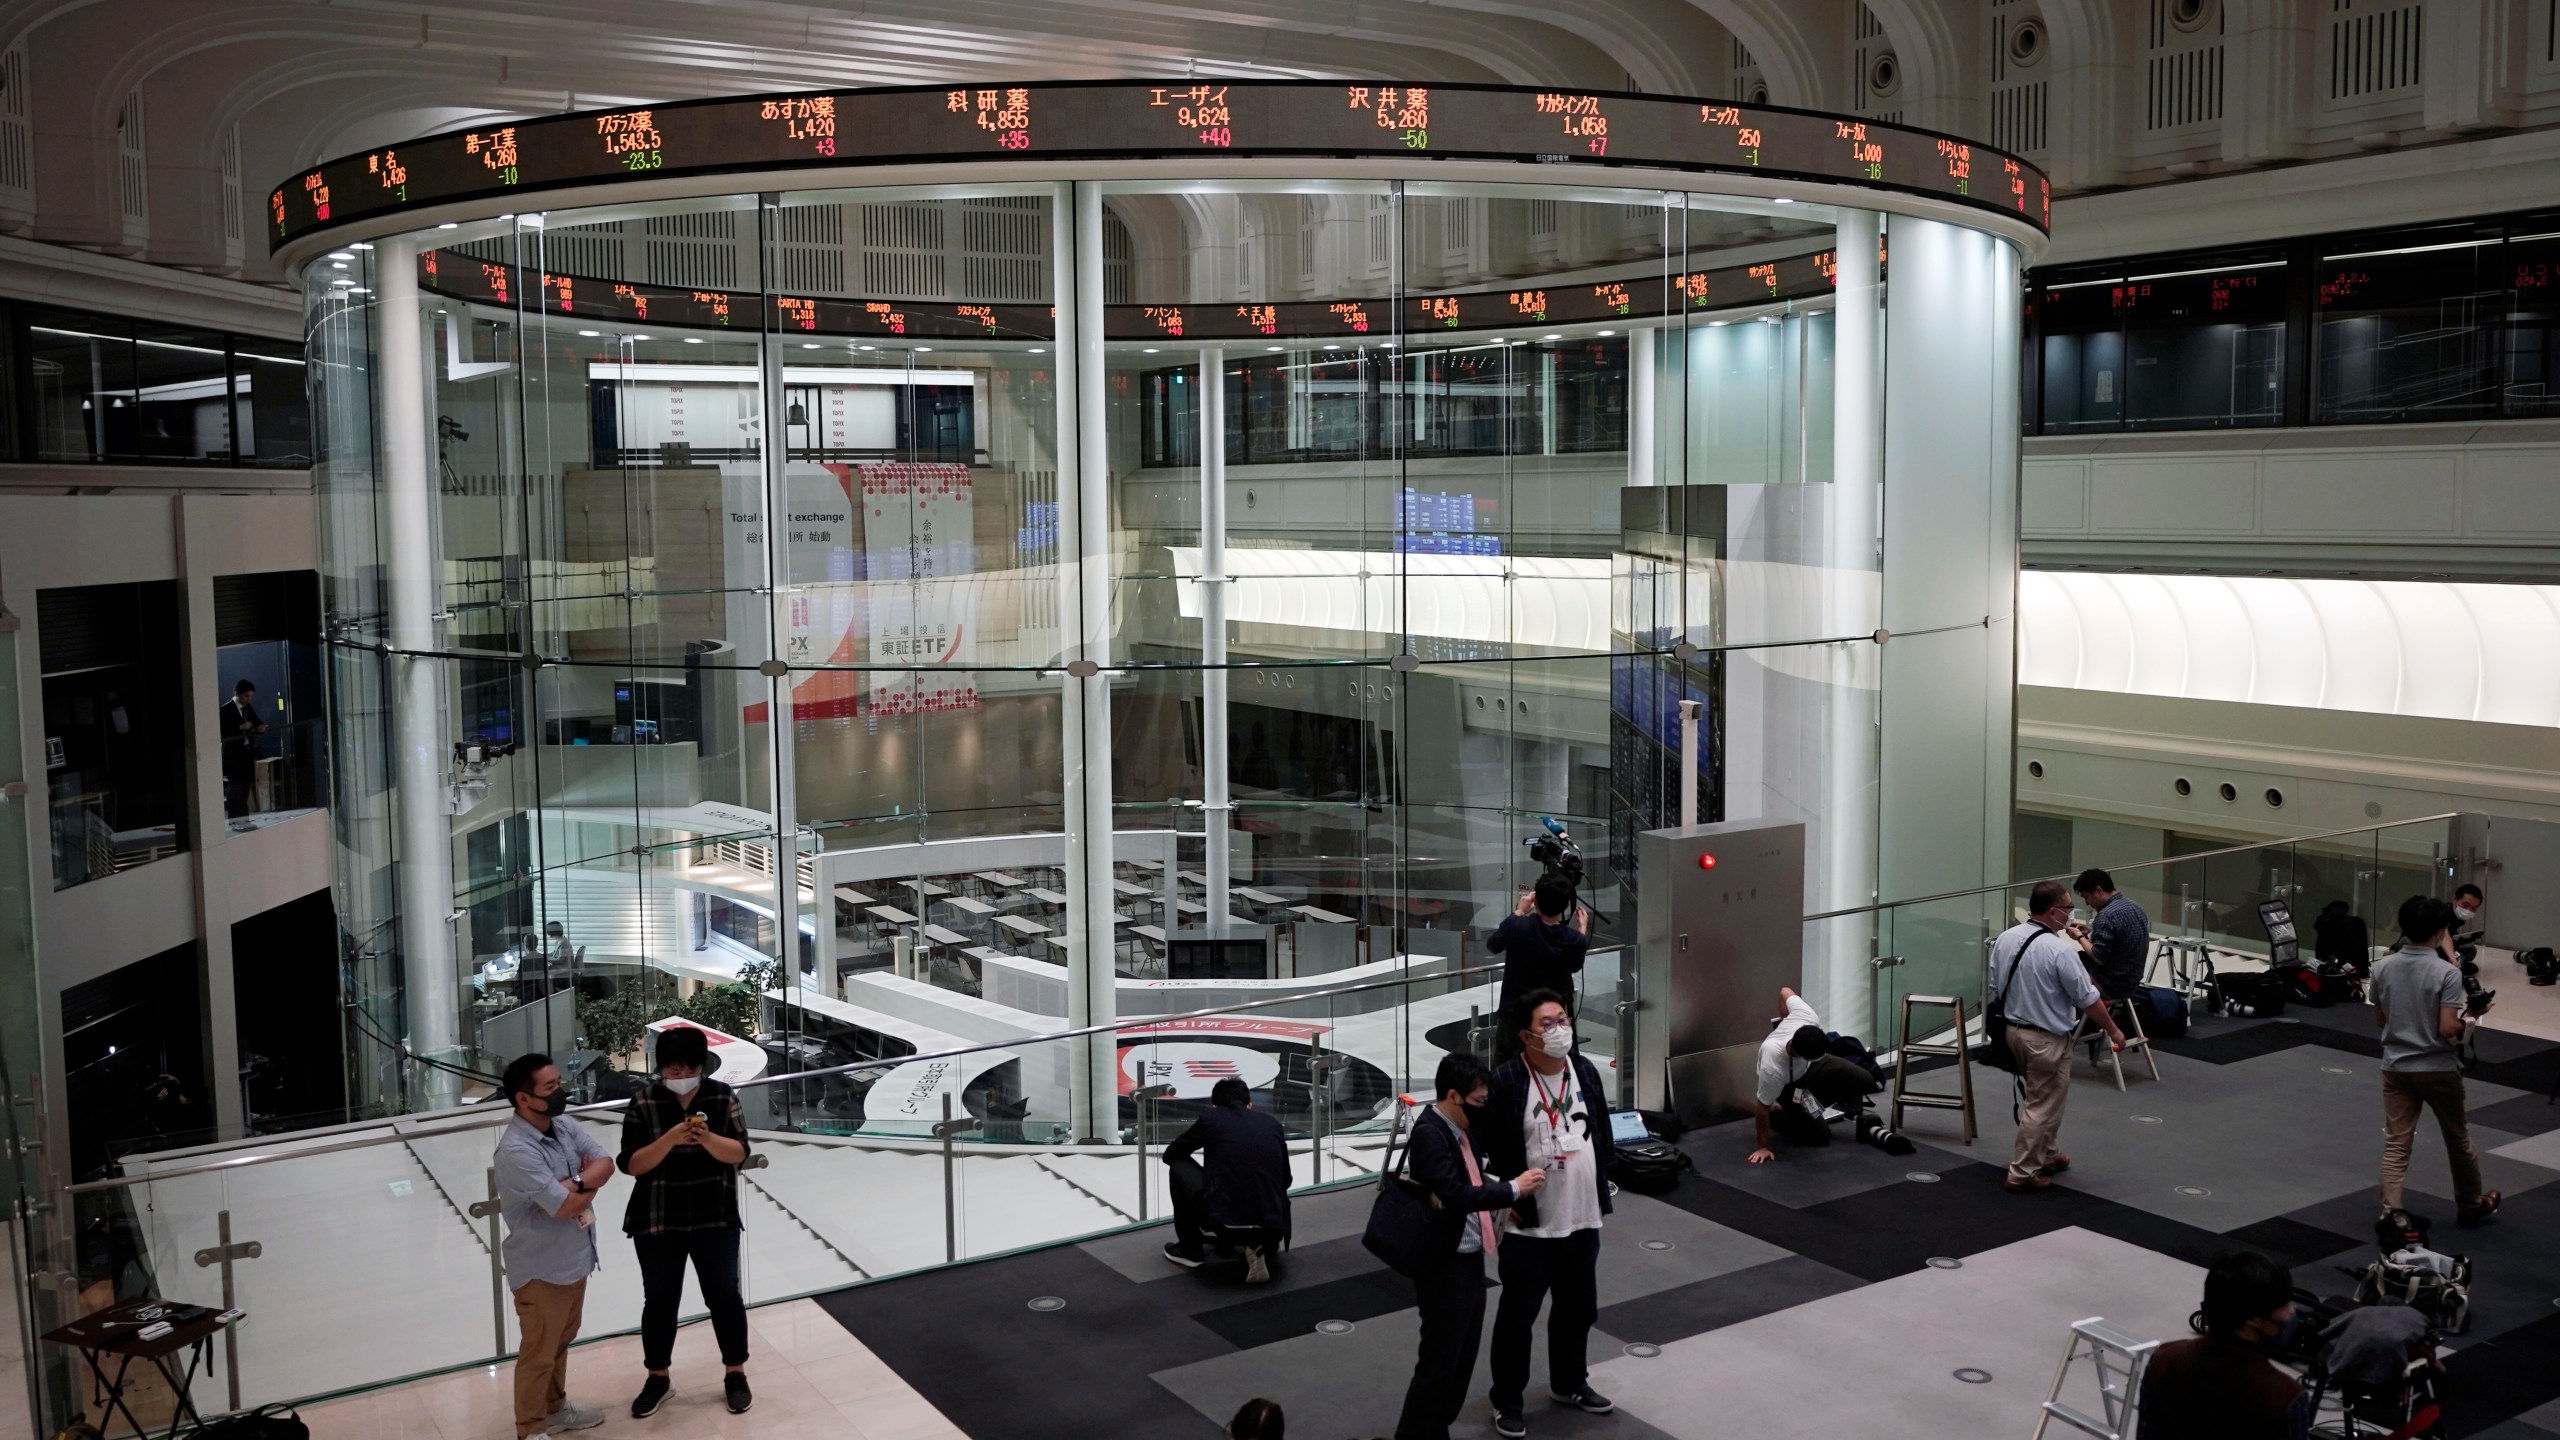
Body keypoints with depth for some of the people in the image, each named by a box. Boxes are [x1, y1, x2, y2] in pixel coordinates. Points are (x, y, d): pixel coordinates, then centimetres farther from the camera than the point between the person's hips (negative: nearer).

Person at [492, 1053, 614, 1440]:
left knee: (561, 1340, 25)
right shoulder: (516, 1151, -28)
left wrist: (576, 1183, -24)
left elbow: (606, 1164, -6)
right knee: (538, 1352, 8)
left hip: (573, 1258, 8)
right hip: (541, 1268, -8)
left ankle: (555, 1407, 43)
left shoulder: (565, 1126, -2)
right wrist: (589, 1184, -9)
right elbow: (564, 1206, -28)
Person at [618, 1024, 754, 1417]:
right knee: (659, 1301, 12)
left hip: (715, 1220, 0)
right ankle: (657, 1379, 30)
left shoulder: (722, 1097, -6)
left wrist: (708, 1138, -29)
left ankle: (736, 1375, 24)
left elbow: (738, 1153, -10)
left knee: (724, 1296, 8)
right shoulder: (644, 1104, -7)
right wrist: (670, 1139, -26)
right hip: (657, 1224, 0)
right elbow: (632, 1164, -12)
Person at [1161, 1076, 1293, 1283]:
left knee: (1179, 1167, 21)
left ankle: (1190, 1249, 24)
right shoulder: (1272, 1124, 20)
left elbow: (1171, 1155, 27)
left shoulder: (1210, 1118, 12)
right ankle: (1259, 1247, 10)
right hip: (1272, 1228, 3)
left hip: (1226, 1221, -3)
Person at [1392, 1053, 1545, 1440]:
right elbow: (1455, 1195, -30)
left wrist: (1500, 1203, 6)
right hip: (1445, 1266, -9)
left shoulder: (1456, 1127, 7)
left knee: (1463, 1357, 17)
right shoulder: (1428, 1133, -21)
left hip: (1468, 1259, 10)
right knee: (1439, 1360, -2)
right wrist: (1514, 1188, -22)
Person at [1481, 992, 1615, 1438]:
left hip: (1582, 1219, 6)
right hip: (1530, 1226, -6)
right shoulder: (1506, 1081, -18)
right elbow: (1485, 1148, -13)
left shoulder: (1584, 1070, 1)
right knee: (1518, 1314, 5)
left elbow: (1601, 1131, 12)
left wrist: (1602, 1186, 9)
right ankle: (1507, 1400, 21)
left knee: (1579, 1307, 20)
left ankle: (1569, 1383, 41)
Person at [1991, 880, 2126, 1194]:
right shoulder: (2060, 950, -22)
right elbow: (2088, 999, -15)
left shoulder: (2005, 939, -1)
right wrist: (2113, 1030, -1)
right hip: (2046, 1039, -8)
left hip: (2014, 1031, 8)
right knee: (2043, 1107, 3)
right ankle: (2022, 1174, 8)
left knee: (2040, 1098, 24)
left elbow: (1995, 989, 7)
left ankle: (2045, 1156, 37)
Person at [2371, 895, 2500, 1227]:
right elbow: (2448, 1029, -19)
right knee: (2458, 1138, 19)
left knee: (2396, 1145, 2)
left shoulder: (2383, 968, -3)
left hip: (2396, 1066, 3)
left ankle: (2390, 1214, -8)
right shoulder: (2446, 972, -17)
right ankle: (2470, 1205, 37)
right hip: (2438, 1068, -3)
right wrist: (2464, 1018, -2)